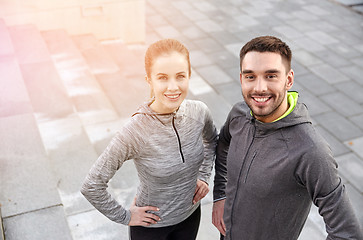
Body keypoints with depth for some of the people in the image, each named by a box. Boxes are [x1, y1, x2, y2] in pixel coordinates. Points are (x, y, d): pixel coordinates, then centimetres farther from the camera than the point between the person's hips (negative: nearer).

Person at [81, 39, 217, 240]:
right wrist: (125, 217, -13)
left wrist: (204, 176, 0)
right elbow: (91, 187, -24)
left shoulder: (199, 112, -16)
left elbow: (211, 140, 9)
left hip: (191, 214, 4)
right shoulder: (135, 132, -31)